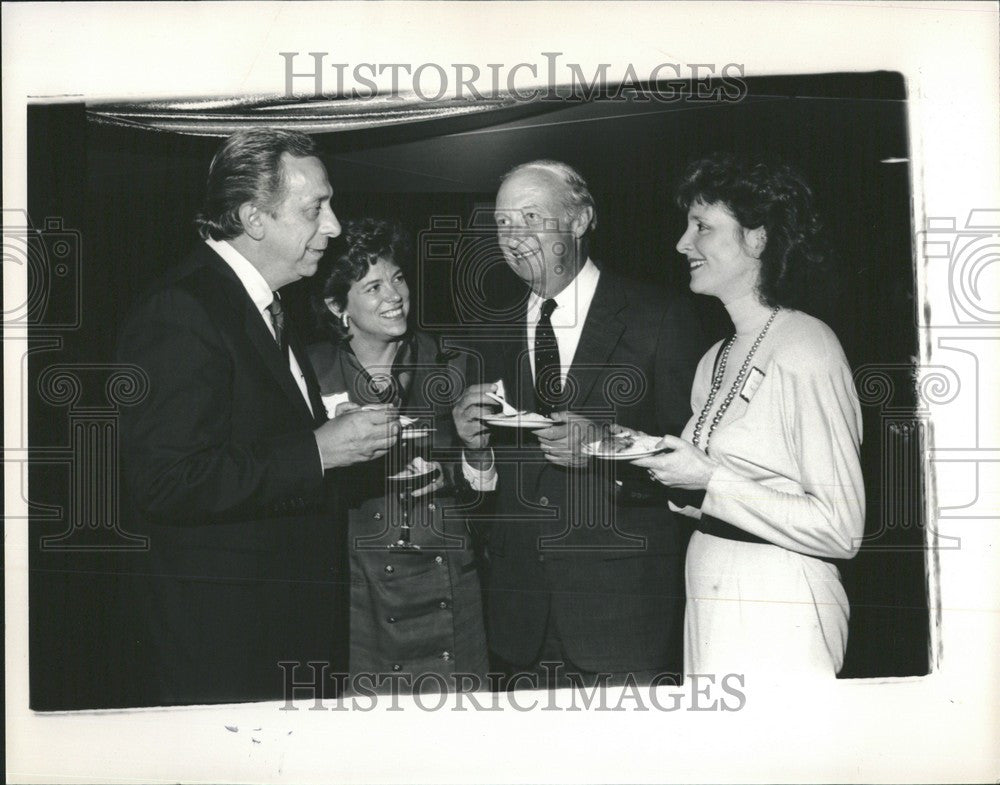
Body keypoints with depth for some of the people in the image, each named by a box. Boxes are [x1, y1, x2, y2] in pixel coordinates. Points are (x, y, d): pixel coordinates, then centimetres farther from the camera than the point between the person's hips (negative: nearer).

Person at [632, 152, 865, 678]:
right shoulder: (716, 359, 10)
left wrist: (710, 481, -17)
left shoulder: (806, 350, -14)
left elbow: (841, 530, -17)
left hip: (777, 619, -7)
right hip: (709, 610, 7)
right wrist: (655, 459, 0)